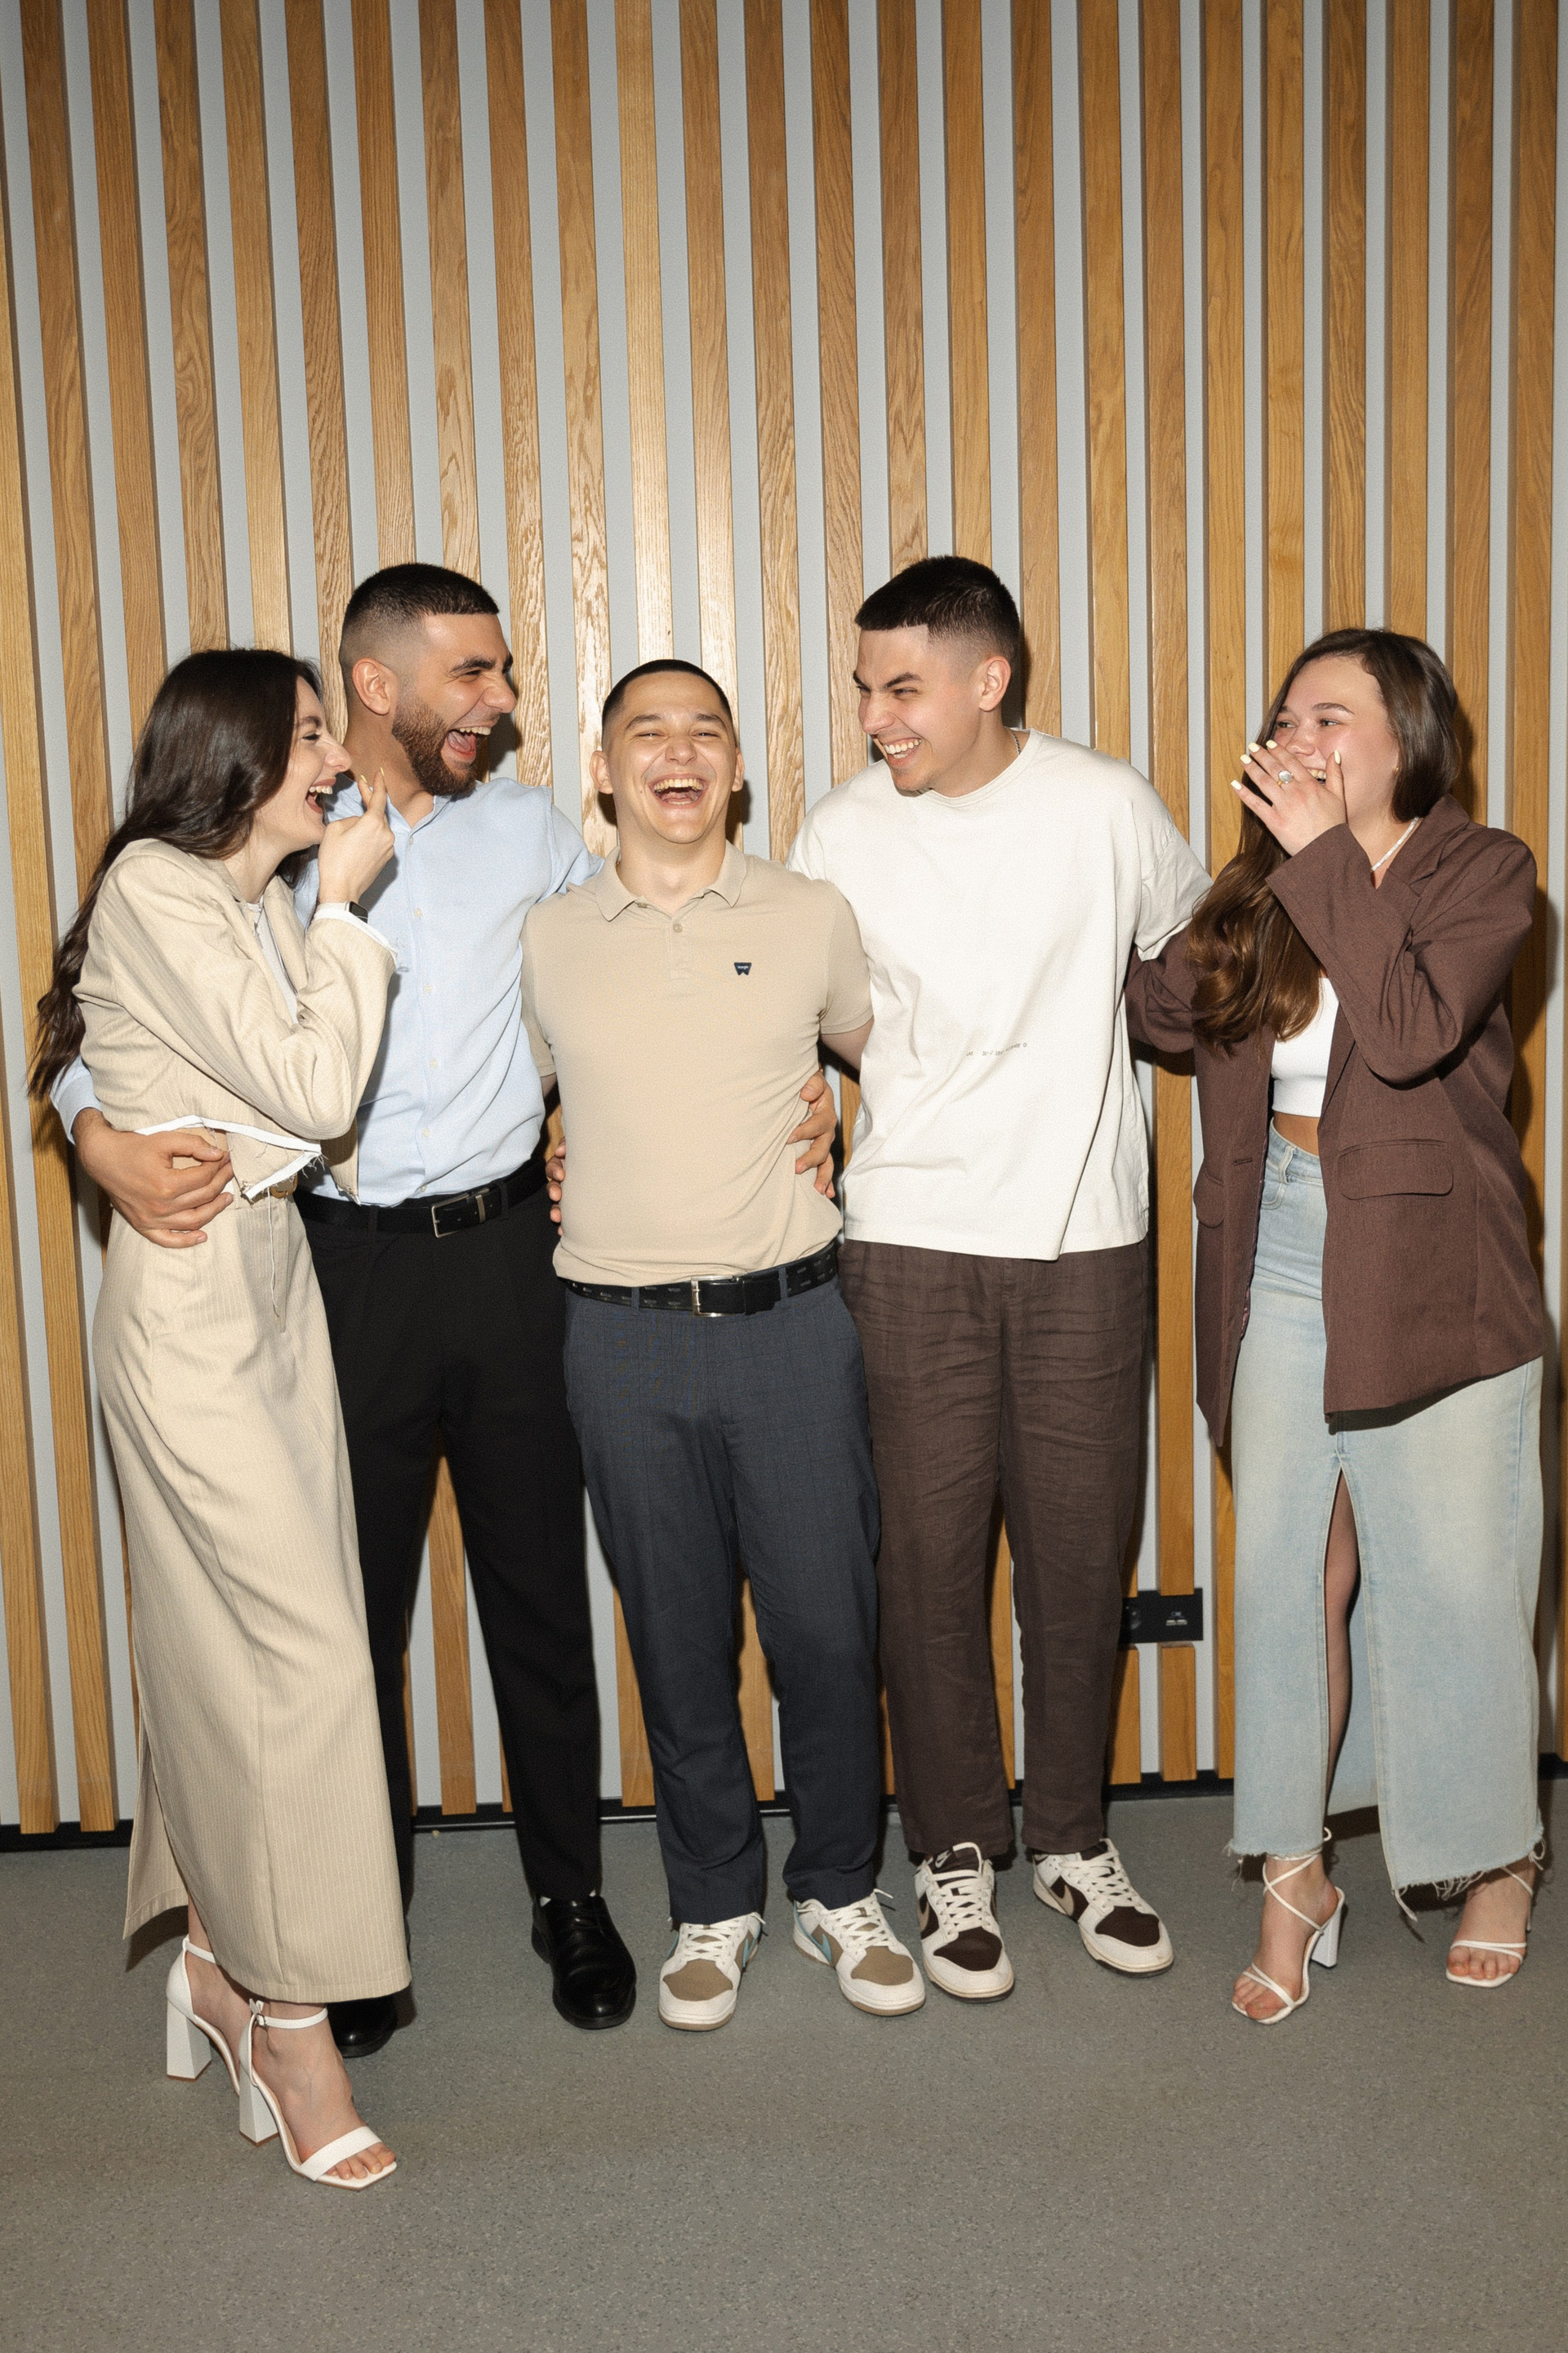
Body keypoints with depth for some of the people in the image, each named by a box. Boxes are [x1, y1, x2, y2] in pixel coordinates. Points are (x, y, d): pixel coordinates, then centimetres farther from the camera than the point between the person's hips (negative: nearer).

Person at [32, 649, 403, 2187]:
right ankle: (292, 2025, 6)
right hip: (190, 1297, -9)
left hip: (272, 1282, 9)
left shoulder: (260, 907, 15)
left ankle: (220, 1963, 25)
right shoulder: (155, 888, -13)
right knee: (301, 1644, -7)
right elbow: (313, 1090, -17)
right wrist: (345, 906, -8)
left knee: (232, 1639, 12)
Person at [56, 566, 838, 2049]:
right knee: (352, 1601, 8)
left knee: (538, 1585, 10)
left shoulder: (529, 833, 8)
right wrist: (100, 1136, -20)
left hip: (507, 1247, 2)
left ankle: (571, 1897, 29)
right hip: (342, 1261, -2)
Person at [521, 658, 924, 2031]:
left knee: (829, 1624, 5)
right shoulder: (546, 940, 5)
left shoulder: (810, 918, 3)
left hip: (791, 1316, 0)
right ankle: (714, 1906, 28)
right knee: (677, 1641, 10)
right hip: (625, 1337, 1)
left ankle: (840, 1893, 26)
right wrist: (577, 1194, 6)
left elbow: (887, 1046, 19)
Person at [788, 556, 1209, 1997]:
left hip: (1087, 1237, 1)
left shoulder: (1108, 807, -1)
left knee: (1080, 1543, 8)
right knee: (930, 1548, 3)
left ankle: (1071, 1833, 27)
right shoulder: (843, 834, -1)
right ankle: (955, 1848, 21)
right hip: (914, 1241, 0)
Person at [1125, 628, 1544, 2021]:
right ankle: (1295, 1881, 18)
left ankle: (1498, 1860, 29)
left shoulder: (1483, 871, -4)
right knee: (1288, 1578, 5)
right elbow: (1162, 1005, 17)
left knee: (1454, 1580, 7)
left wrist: (1328, 861, -16)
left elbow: (1413, 1031, -21)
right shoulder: (1264, 889, 9)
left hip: (1434, 1277, -3)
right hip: (1285, 1267, 4)